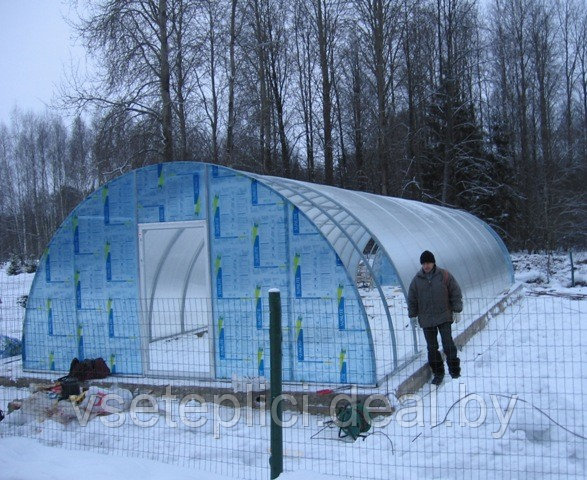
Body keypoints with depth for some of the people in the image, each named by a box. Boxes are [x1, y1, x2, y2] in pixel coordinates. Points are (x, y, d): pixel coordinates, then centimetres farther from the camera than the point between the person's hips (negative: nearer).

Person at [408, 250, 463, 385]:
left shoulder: (444, 275, -4)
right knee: (432, 347, 6)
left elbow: (456, 293, 2)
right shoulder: (417, 279, 1)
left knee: (448, 343, -7)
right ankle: (438, 372, 17)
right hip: (426, 319, 2)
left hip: (444, 316, -2)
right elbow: (411, 299, 9)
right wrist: (413, 315, 7)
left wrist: (456, 310, -2)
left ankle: (454, 369, 10)